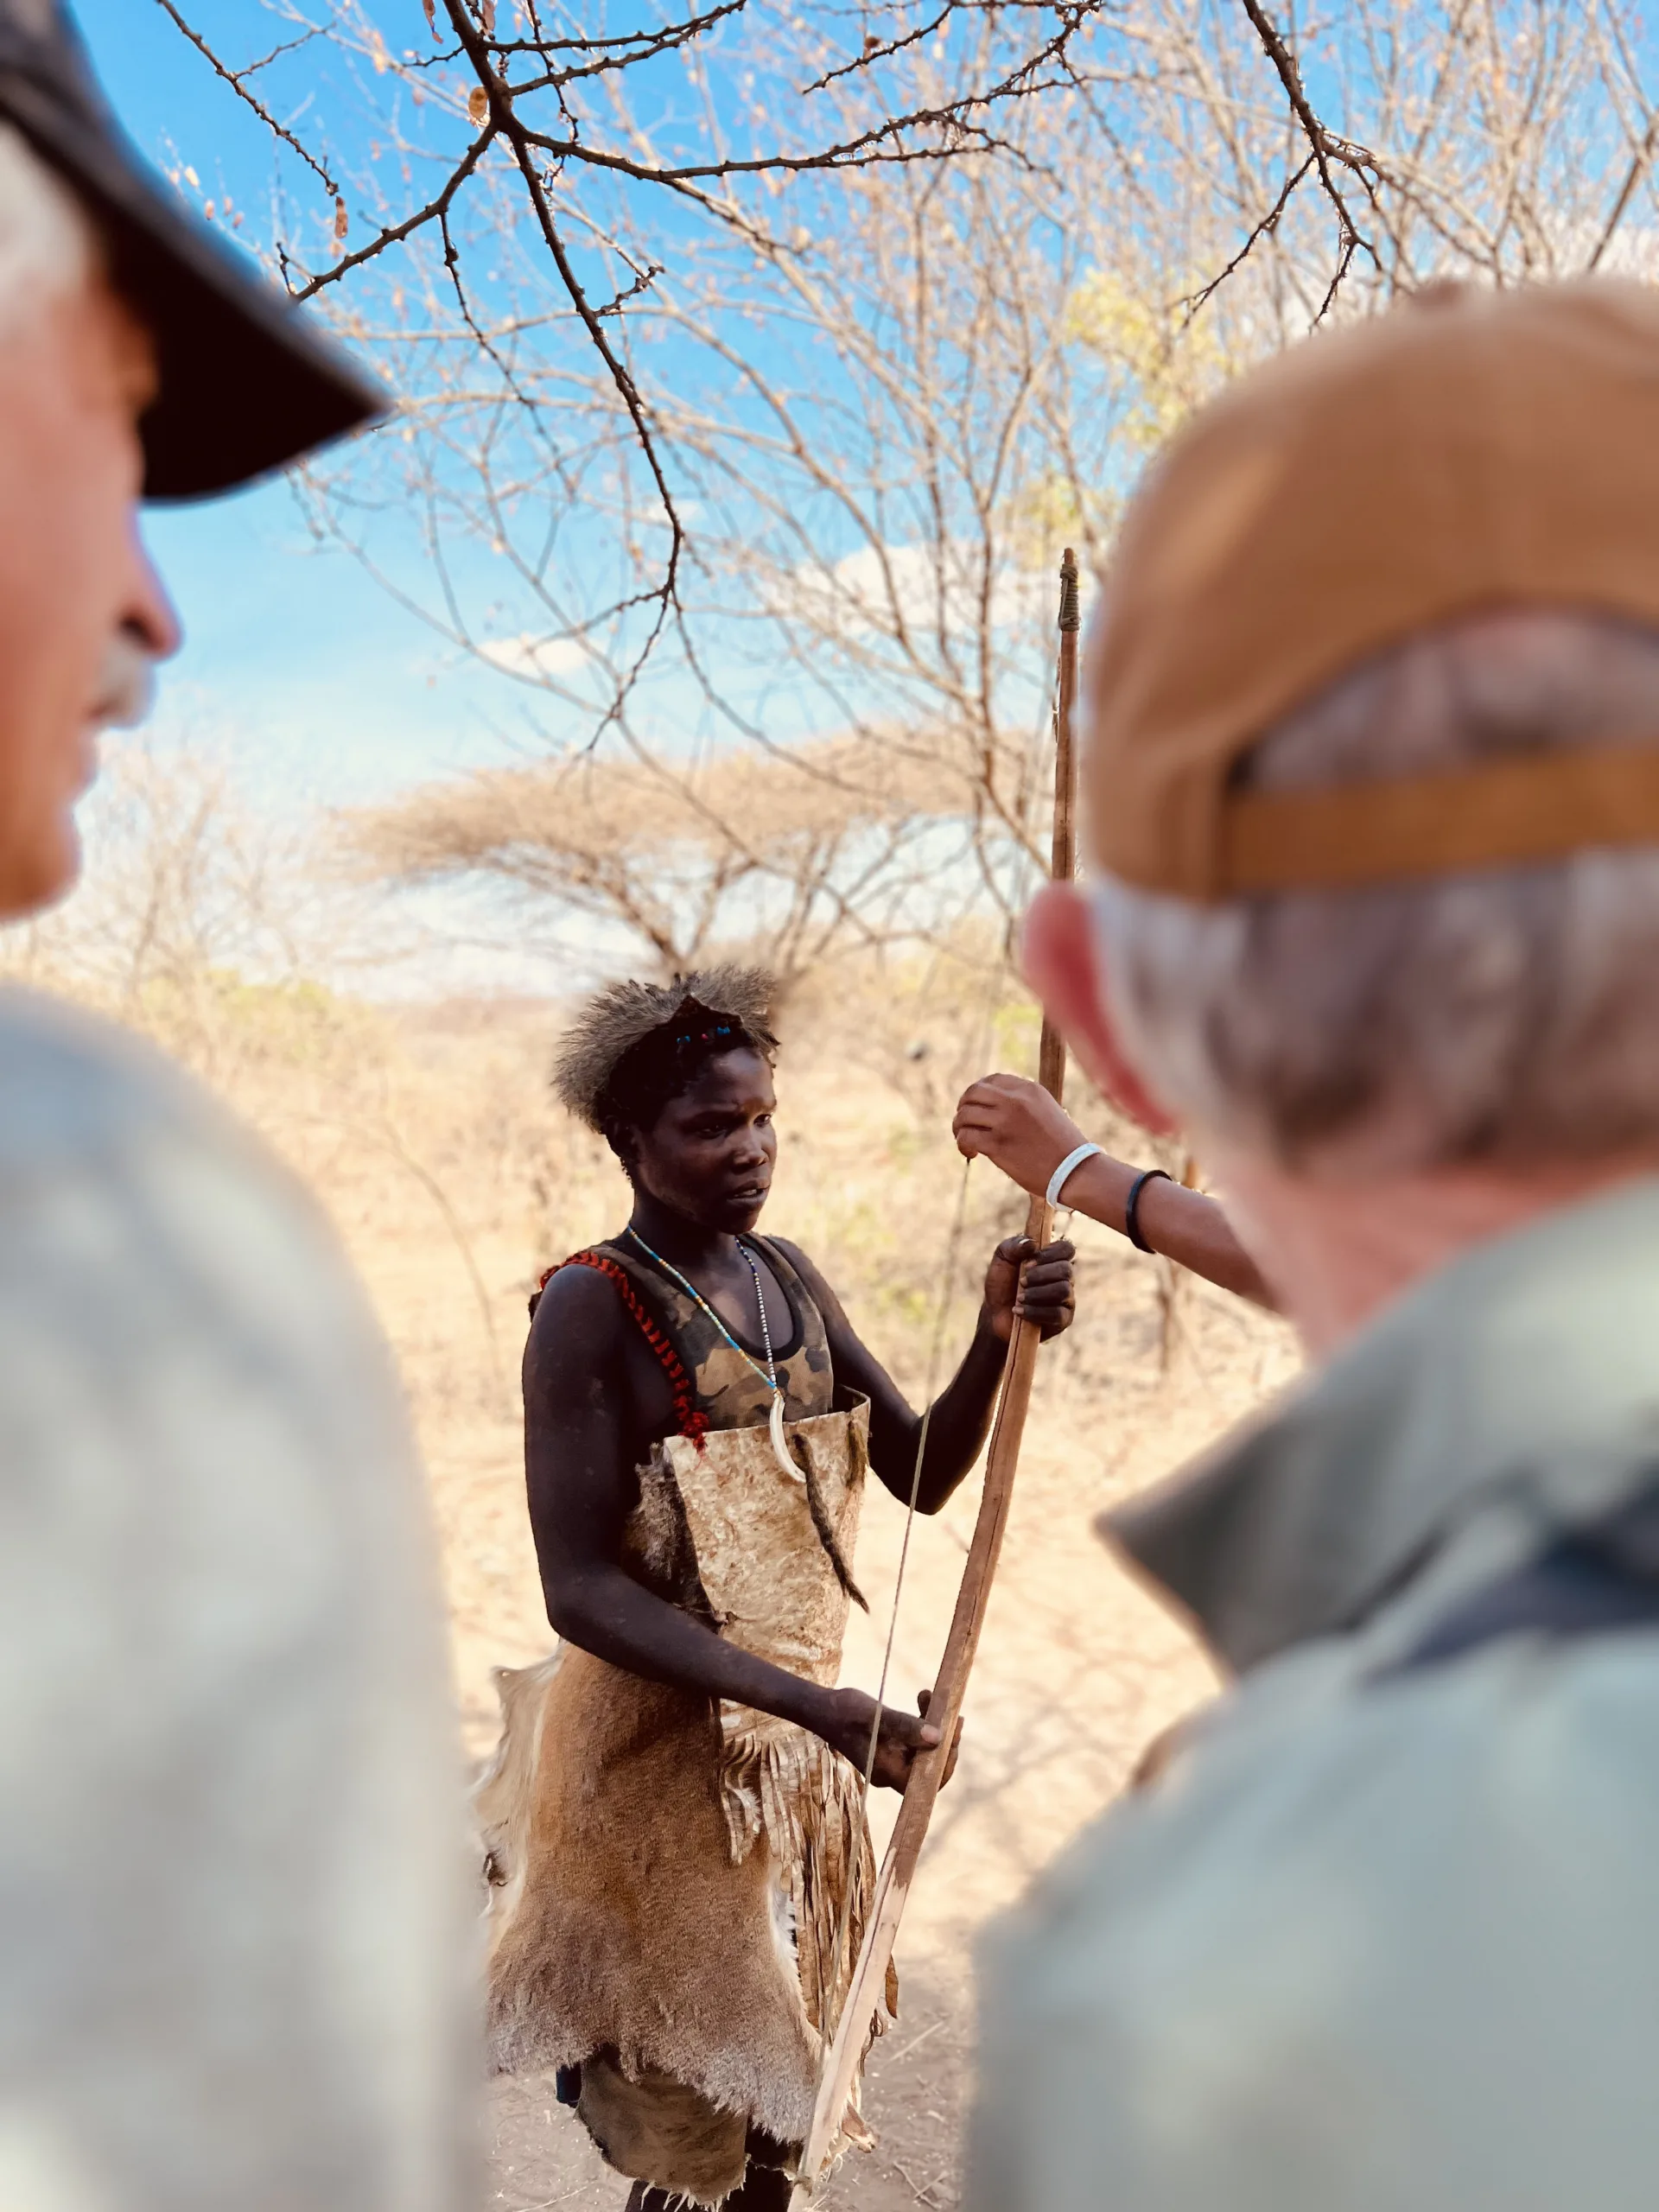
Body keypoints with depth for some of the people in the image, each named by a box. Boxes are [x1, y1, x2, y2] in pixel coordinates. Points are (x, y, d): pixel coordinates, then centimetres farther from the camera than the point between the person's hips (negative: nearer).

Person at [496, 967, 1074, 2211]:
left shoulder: (790, 1279, 2)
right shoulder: (594, 1310, -17)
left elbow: (924, 1475, 3)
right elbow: (581, 1590, -22)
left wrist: (999, 1337, -16)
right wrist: (815, 1704, -28)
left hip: (800, 1735, 6)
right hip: (662, 1754, -6)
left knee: (789, 2056, 20)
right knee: (688, 2112, 8)